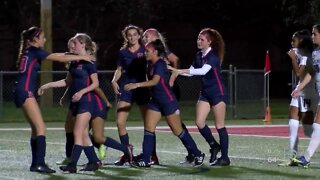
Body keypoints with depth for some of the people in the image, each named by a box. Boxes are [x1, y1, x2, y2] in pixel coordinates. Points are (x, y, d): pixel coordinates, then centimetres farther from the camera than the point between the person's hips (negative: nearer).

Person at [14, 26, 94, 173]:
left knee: (35, 128, 14)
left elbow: (55, 55, 26)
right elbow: (59, 59, -7)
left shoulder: (30, 51, 18)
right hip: (26, 92, -10)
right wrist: (81, 57, -1)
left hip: (24, 92, 10)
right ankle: (40, 164, -24)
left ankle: (35, 164, 17)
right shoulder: (34, 51, -7)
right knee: (41, 128, -15)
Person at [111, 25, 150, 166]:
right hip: (126, 89, 3)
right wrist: (114, 80, -1)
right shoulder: (123, 52, 7)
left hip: (142, 89, -3)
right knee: (120, 122, -6)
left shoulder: (145, 50, -2)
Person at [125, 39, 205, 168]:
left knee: (178, 131, 0)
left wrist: (136, 85, -41)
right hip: (155, 101, 8)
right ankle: (146, 160, -2)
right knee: (148, 129, -2)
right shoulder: (151, 65, 6)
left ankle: (198, 155, 14)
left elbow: (155, 81, -34)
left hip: (168, 101, -8)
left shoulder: (160, 64, -20)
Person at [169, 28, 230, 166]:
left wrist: (181, 71, -36)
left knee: (219, 125, -3)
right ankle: (214, 146, 18)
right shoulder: (199, 56, 6)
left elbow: (203, 71, -32)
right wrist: (174, 70, -2)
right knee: (199, 122, -4)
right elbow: (191, 71, 12)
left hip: (217, 92, -7)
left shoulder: (213, 56, -17)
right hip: (205, 92, 7)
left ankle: (225, 157, 4)